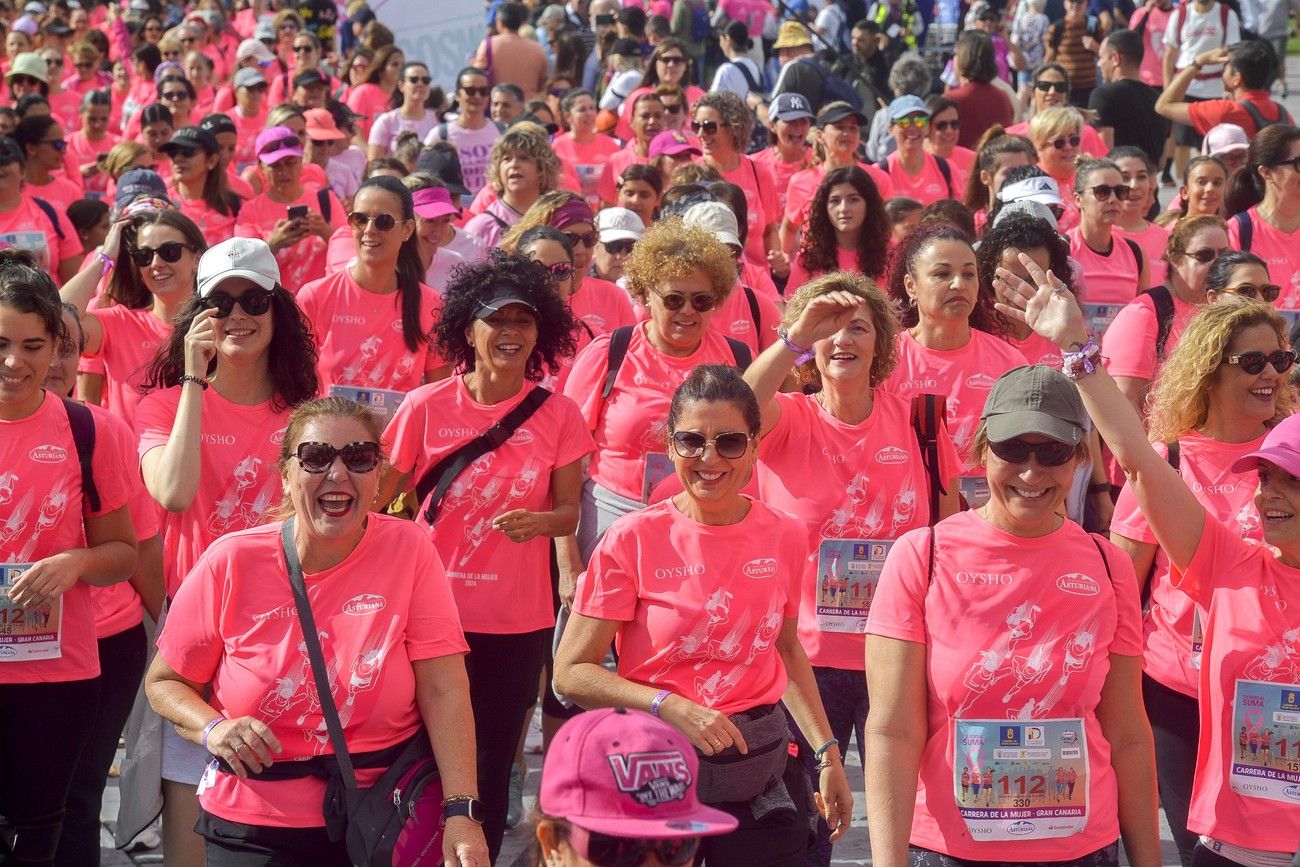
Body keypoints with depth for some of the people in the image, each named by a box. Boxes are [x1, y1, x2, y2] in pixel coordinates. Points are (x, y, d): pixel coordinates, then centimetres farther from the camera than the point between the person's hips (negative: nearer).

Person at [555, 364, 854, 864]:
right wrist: (668, 707, -21)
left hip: (762, 773, 3)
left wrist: (827, 751, 11)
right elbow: (571, 672, -10)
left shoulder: (782, 539, 0)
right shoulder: (633, 540, -11)